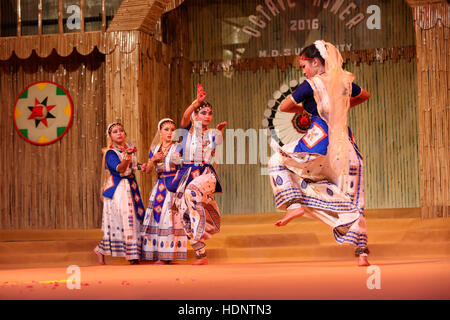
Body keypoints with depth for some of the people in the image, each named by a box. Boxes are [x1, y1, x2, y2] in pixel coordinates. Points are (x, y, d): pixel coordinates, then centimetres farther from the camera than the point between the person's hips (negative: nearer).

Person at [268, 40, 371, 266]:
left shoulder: (312, 84, -5)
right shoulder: (344, 81, 11)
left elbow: (284, 107, 5)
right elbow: (364, 95, 33)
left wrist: (305, 109, 22)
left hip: (320, 142, -5)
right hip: (345, 144, 6)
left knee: (278, 162, 16)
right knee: (353, 200, 7)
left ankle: (295, 205, -1)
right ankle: (362, 252, 1)